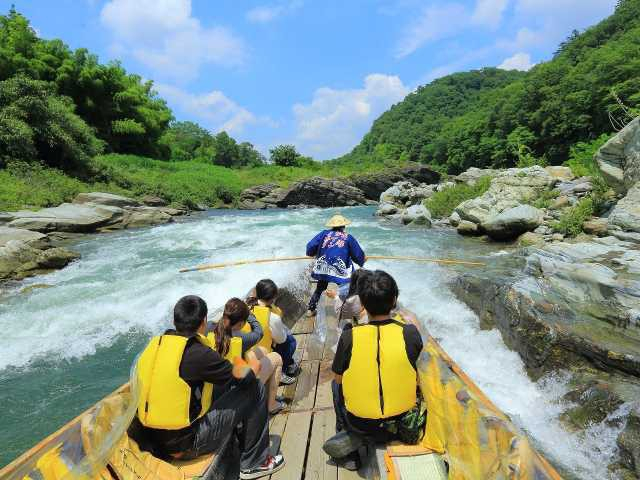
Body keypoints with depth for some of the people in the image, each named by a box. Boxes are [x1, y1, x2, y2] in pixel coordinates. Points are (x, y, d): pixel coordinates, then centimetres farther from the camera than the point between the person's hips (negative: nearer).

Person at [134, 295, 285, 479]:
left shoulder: (155, 344, -1)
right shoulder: (198, 353, -24)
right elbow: (243, 378, -13)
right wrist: (253, 367, 10)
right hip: (184, 445, -8)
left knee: (223, 387, 21)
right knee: (254, 389, -3)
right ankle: (255, 463, 13)